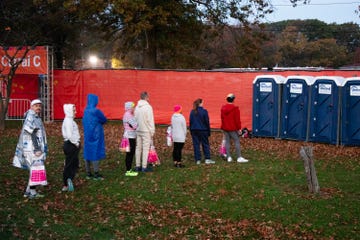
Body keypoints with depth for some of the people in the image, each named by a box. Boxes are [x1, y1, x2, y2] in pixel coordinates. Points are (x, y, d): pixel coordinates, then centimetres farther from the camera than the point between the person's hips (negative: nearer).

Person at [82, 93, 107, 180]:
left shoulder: (86, 111, 4)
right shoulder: (95, 111, -18)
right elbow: (104, 120, -6)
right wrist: (99, 122, 13)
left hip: (87, 135, 8)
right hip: (95, 135, -8)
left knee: (88, 153, 10)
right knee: (96, 153, -2)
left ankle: (88, 173, 15)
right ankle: (96, 174, 0)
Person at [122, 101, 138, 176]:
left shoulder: (130, 115, 16)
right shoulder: (128, 115, -15)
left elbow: (134, 125, 18)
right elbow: (135, 126, -19)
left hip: (131, 136, 10)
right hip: (130, 137, -10)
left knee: (131, 153, 13)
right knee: (130, 154, -7)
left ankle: (129, 169, 19)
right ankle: (128, 171, -4)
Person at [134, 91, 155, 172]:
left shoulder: (137, 107, 10)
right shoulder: (148, 107, -11)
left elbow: (135, 119, 11)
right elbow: (150, 120, -12)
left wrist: (136, 128, 15)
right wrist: (152, 131, -6)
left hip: (138, 131, 7)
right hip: (146, 131, -7)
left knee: (138, 148, 10)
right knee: (146, 148, -3)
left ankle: (138, 166, 14)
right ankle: (144, 167, -4)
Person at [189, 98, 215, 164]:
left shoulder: (192, 112, 3)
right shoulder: (204, 111, -9)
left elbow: (190, 122, 7)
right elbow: (207, 122, -6)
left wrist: (191, 131, 15)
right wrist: (208, 132, 2)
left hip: (194, 130, 3)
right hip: (203, 130, -3)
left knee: (196, 145, 6)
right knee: (205, 144, 7)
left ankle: (198, 160, 5)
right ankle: (207, 159, 6)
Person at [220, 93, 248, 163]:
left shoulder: (223, 108, 7)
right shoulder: (235, 108, -13)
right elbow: (237, 120, -12)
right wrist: (239, 128, -6)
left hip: (225, 128, 6)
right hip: (233, 128, -6)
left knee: (227, 141, 8)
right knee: (237, 141, -2)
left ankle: (229, 157, 8)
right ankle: (239, 158, -4)